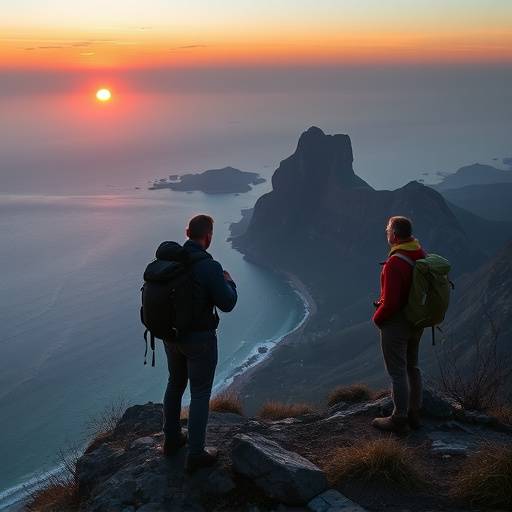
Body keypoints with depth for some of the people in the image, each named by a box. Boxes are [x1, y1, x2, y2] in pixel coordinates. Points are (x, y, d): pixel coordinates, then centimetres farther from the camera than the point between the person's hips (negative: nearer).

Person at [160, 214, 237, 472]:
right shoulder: (209, 267, -24)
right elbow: (227, 304, -17)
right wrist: (229, 282, 3)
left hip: (171, 334, 7)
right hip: (199, 339, -6)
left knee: (175, 384, 24)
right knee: (200, 394, 7)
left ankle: (171, 439, 38)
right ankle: (196, 455, 14)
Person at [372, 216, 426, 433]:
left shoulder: (394, 264, -27)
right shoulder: (421, 256, -1)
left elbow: (390, 303, -26)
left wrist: (377, 318, -7)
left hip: (396, 323, -8)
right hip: (416, 322, 8)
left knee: (397, 372, 3)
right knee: (412, 367, 19)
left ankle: (399, 420, 13)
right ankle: (414, 414, 31)